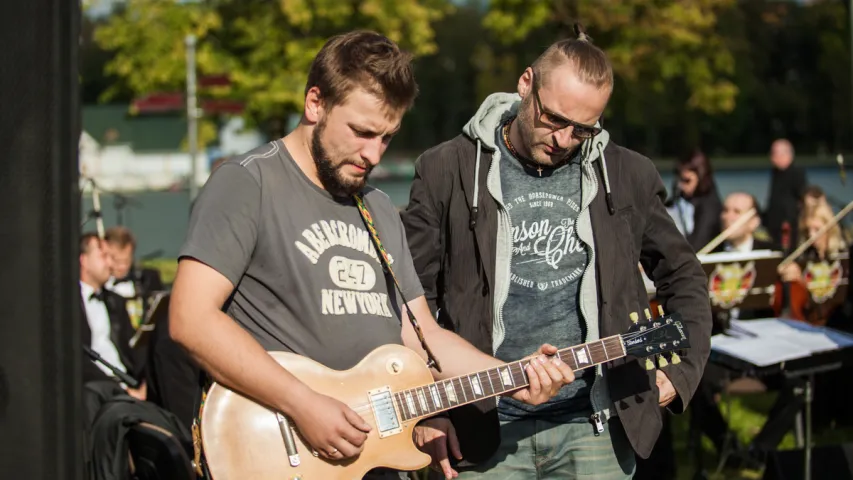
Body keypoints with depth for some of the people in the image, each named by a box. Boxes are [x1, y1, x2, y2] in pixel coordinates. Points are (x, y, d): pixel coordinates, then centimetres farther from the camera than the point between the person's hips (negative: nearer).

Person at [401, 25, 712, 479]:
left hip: (597, 426, 2)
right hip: (481, 432, -1)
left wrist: (682, 372, 9)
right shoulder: (449, 170, -1)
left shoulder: (627, 176, 6)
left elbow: (682, 275, 19)